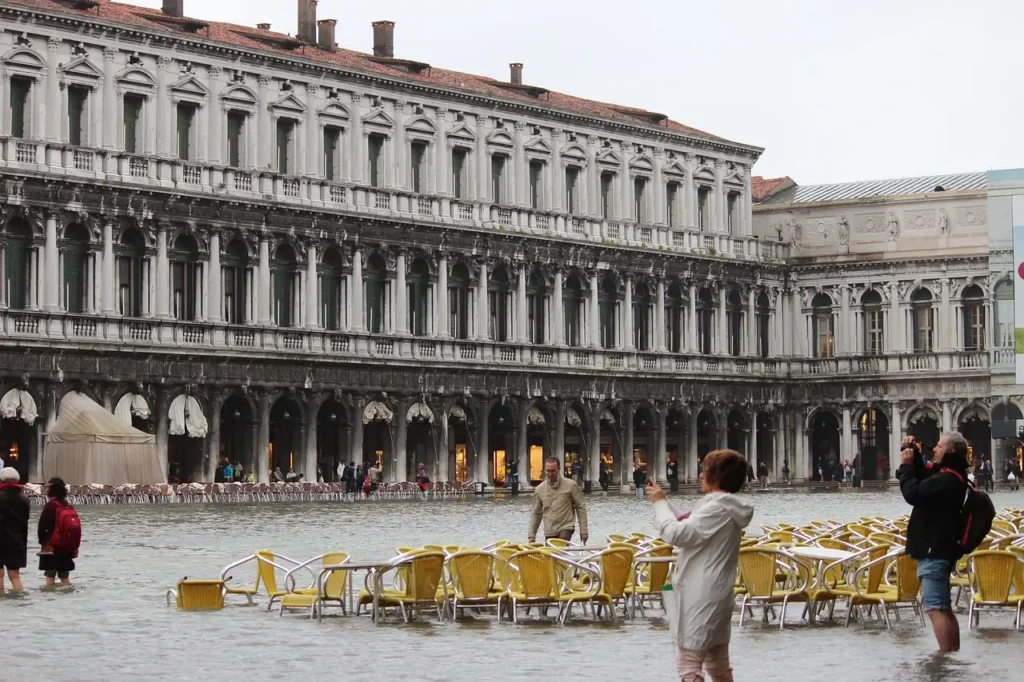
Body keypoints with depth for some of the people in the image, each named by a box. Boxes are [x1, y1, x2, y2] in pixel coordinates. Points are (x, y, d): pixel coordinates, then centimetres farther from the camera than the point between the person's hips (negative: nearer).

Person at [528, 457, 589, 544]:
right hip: (549, 532, 4)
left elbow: (580, 507, 0)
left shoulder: (570, 485, -3)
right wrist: (531, 535, 8)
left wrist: (583, 531, -3)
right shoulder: (539, 489, 5)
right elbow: (536, 513, 12)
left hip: (566, 528, -4)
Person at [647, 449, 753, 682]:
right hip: (714, 594, 11)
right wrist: (664, 501, 13)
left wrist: (660, 503, -11)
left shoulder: (718, 508, -20)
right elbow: (688, 526, 21)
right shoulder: (728, 506, 12)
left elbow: (676, 533, -25)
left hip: (701, 596, -11)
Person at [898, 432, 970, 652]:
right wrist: (912, 455, 11)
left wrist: (906, 465, -12)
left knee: (935, 608, -13)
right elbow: (922, 480, 27)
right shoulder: (948, 473, 12)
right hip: (938, 549, 11)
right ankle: (953, 654, 19)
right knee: (943, 607, 16)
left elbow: (913, 493, -25)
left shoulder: (948, 479, -21)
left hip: (934, 551, -11)